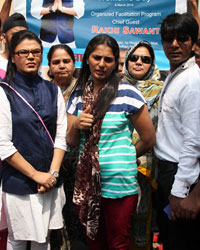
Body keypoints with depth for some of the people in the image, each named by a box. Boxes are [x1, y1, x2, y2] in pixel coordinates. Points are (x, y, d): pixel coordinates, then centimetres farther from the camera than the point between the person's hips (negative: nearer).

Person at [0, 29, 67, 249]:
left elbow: (61, 136, 5)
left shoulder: (53, 91, 7)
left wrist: (52, 173, -6)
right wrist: (36, 175, -11)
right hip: (19, 182, -4)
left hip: (50, 181, 4)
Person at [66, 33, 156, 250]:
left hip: (119, 184, -4)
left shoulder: (127, 93, -9)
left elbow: (149, 139, -2)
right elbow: (71, 142, 8)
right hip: (86, 182, 5)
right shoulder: (78, 95, 6)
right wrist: (76, 125, -12)